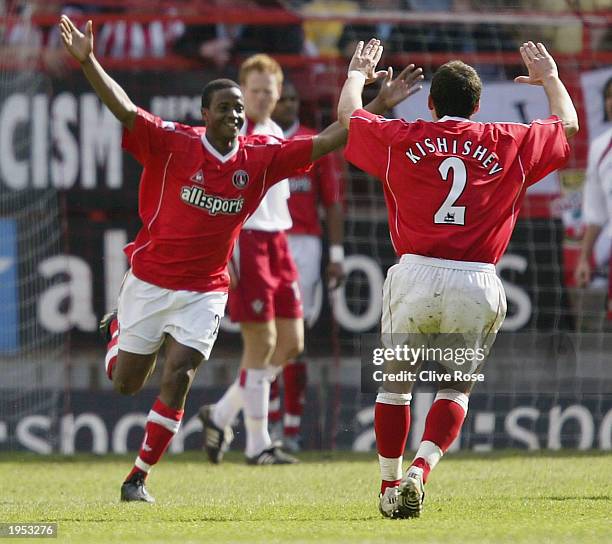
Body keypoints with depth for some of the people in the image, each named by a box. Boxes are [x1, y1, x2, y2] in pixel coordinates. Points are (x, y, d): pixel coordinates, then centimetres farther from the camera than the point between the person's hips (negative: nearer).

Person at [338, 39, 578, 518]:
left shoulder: (401, 138, 7)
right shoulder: (509, 143, 8)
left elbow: (347, 115, 26)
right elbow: (568, 126, 28)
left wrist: (357, 74, 46)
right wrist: (550, 79, 46)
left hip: (415, 276, 0)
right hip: (477, 284, 0)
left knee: (395, 383, 16)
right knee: (456, 388, 9)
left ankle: (390, 487, 19)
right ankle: (419, 471, -12)